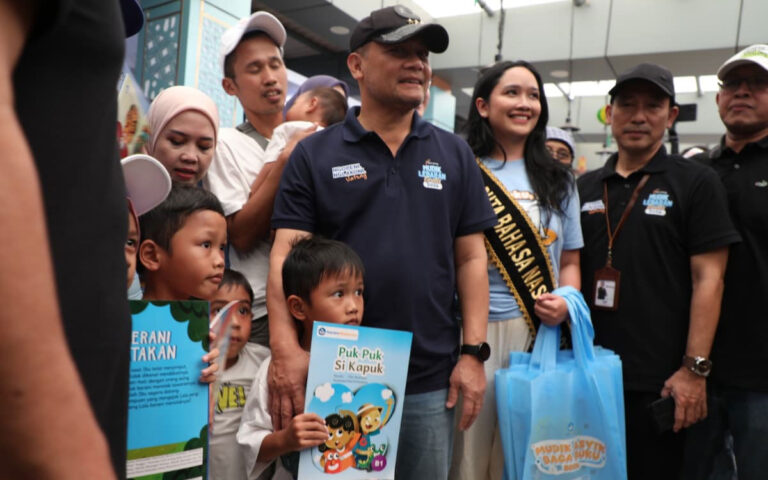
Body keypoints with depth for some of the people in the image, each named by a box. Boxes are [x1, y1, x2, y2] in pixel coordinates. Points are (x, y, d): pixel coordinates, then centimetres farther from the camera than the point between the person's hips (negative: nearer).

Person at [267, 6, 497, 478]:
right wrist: (286, 347, -18)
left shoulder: (455, 154, 7)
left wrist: (473, 351, -2)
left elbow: (471, 258, 5)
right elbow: (287, 255, -6)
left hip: (430, 379, 2)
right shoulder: (314, 154, 1)